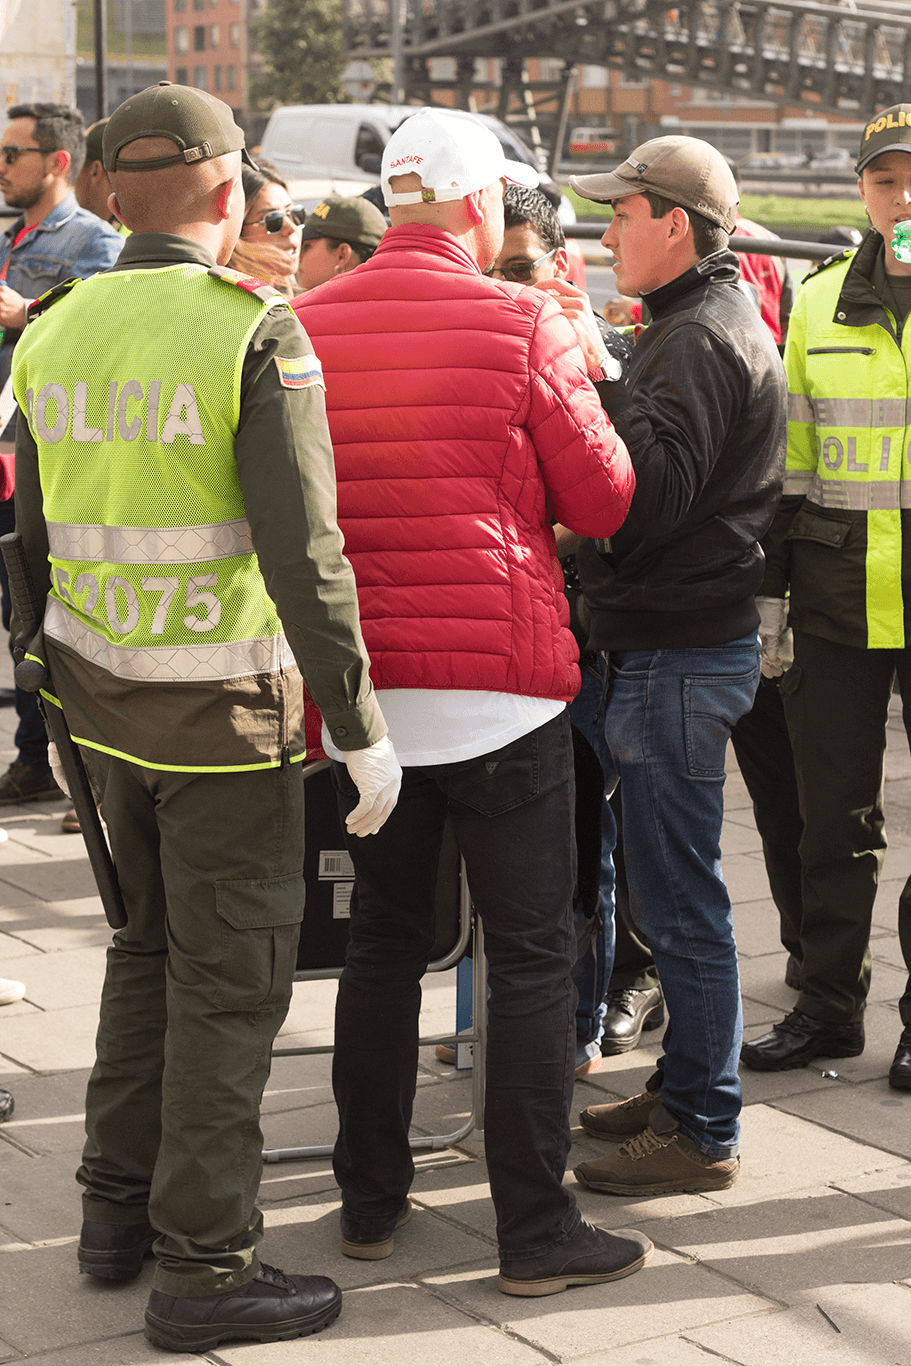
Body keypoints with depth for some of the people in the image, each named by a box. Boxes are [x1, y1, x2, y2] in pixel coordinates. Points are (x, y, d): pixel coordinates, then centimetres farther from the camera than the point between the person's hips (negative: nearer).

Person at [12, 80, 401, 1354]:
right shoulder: (256, 330, -15)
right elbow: (304, 552, -20)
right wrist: (361, 726, -14)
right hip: (224, 703, -7)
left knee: (152, 942, 22)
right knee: (229, 978, 3)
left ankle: (118, 1205, 30)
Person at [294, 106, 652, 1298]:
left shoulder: (304, 329, 2)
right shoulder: (520, 325, -9)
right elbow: (607, 502, -4)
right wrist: (575, 380, 11)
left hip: (362, 690, 5)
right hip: (502, 680, -4)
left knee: (382, 945, 17)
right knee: (532, 956, 4)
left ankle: (371, 1200, 25)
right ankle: (537, 1230, 7)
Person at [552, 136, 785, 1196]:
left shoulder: (699, 340, -16)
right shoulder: (712, 323, 18)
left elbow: (646, 497, -26)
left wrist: (592, 377, -22)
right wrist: (596, 375, 8)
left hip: (679, 657, -11)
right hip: (676, 641, 11)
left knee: (680, 899, -4)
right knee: (669, 888, 18)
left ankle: (701, 1131, 5)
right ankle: (684, 1085, 29)